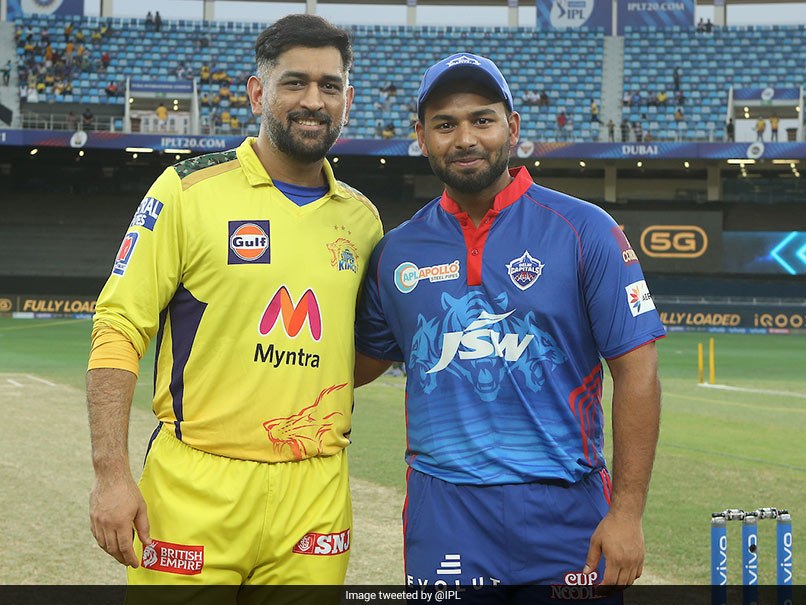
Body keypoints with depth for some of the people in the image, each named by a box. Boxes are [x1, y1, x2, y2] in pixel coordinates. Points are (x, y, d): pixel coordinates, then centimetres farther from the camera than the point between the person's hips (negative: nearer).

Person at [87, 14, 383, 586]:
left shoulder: (362, 218, 11)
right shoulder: (188, 191, -3)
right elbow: (118, 329, -6)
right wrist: (111, 473, -13)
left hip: (316, 494, 4)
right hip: (197, 488, -4)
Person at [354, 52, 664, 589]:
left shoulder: (584, 230, -2)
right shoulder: (397, 251, 8)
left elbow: (636, 369, -5)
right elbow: (359, 363, 18)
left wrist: (627, 511, -11)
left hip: (563, 510, -2)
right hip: (443, 512, 2)